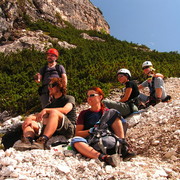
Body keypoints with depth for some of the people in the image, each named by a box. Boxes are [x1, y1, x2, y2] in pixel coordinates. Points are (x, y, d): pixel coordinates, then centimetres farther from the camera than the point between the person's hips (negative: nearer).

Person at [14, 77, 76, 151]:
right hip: (53, 132, 6)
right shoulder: (52, 103, 29)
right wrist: (29, 118, -6)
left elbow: (65, 110, -12)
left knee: (54, 112, -33)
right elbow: (39, 115, 17)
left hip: (68, 129, -6)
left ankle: (42, 141, -48)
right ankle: (27, 141, -36)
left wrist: (46, 110, -19)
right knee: (29, 123, -5)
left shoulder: (69, 98, 11)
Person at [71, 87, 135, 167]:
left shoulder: (108, 112, 20)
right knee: (75, 140, -32)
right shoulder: (84, 114, 20)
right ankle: (102, 157, -53)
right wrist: (91, 131, -8)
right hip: (90, 144, 0)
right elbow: (77, 133, 8)